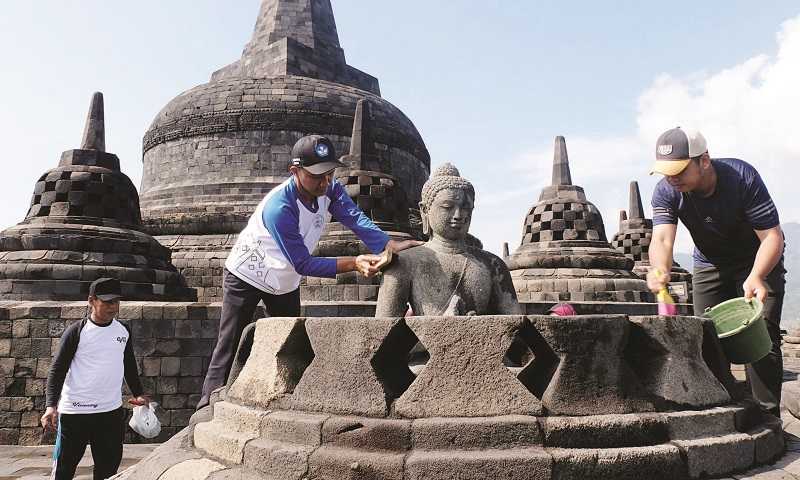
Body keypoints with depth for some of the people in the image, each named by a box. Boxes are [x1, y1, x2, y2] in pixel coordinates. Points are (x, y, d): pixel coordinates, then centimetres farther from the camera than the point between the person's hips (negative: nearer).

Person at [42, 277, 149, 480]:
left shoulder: (124, 331, 6)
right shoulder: (76, 331, -8)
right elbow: (58, 369, -8)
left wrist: (138, 393, 14)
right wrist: (51, 406, -17)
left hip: (112, 411, 4)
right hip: (74, 412, -4)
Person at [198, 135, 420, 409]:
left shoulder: (330, 190, -16)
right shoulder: (279, 208, -37)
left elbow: (356, 219, -32)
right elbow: (304, 265, -35)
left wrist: (390, 245, -49)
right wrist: (354, 263, -44)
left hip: (286, 282, 7)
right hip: (246, 276, -6)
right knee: (231, 348, -5)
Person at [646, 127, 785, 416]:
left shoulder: (742, 177, -30)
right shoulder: (666, 192, -21)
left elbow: (772, 236, -29)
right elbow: (662, 238, -34)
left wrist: (756, 276, -47)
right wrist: (660, 269, -57)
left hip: (760, 261, -3)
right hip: (709, 265, 3)